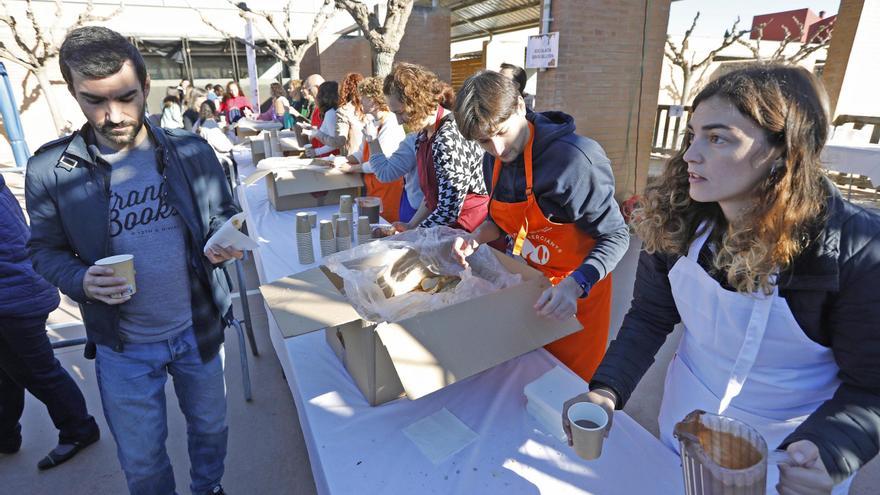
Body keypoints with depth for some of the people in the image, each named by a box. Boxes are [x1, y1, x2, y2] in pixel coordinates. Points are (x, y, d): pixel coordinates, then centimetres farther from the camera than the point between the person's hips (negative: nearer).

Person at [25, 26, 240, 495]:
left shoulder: (190, 151, -10)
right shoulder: (49, 170, -11)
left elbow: (223, 215, 1)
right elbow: (45, 250, 0)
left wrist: (222, 242, -20)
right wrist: (80, 280, -20)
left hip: (199, 328, 2)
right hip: (123, 346, -1)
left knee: (210, 428, 24)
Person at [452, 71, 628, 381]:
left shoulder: (573, 158, -27)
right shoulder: (495, 159, -4)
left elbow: (615, 236, -20)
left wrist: (575, 284, -35)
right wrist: (476, 239, -9)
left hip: (575, 294, -6)